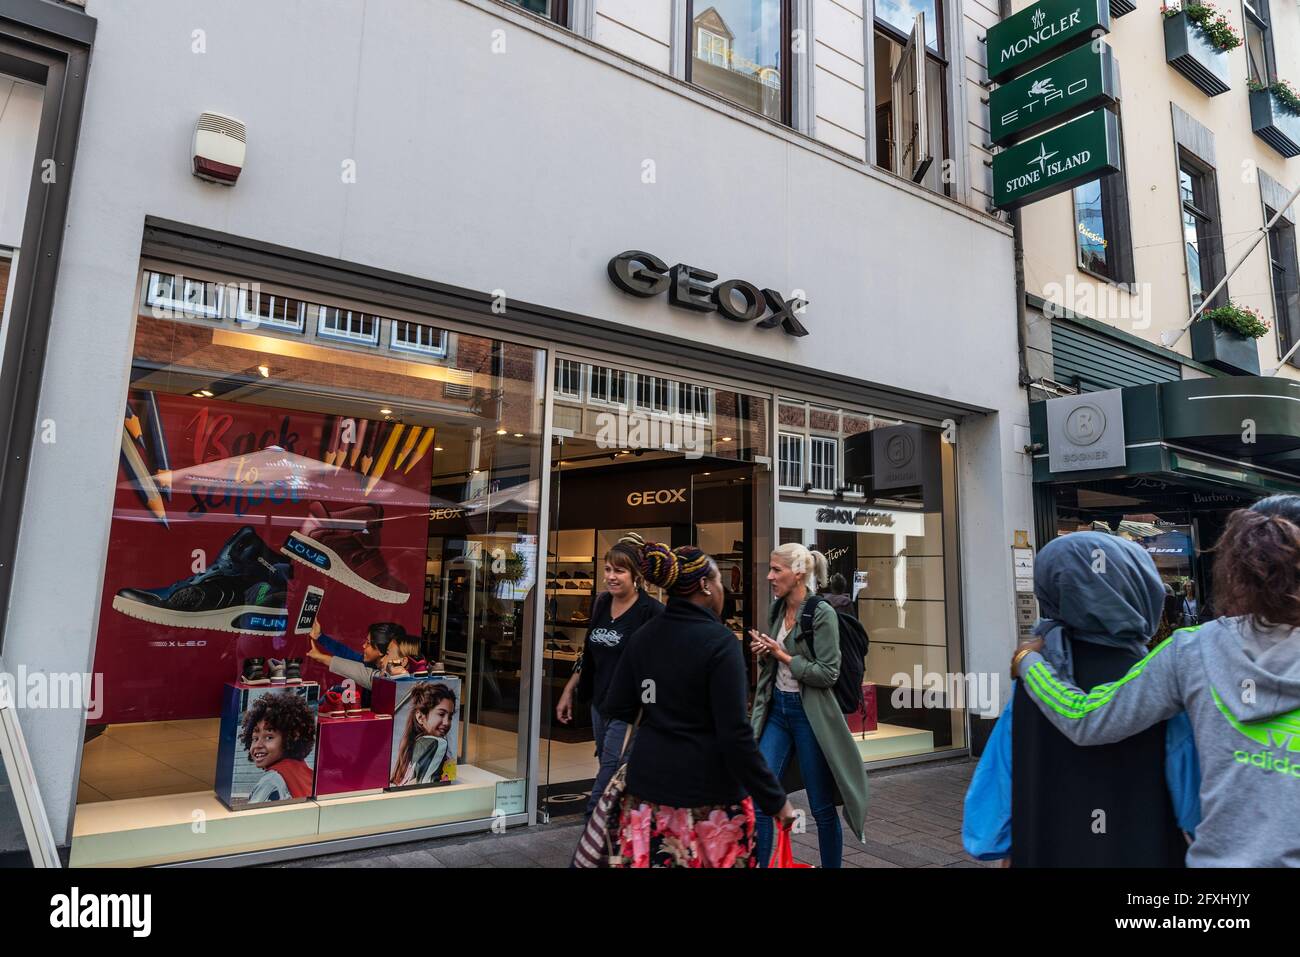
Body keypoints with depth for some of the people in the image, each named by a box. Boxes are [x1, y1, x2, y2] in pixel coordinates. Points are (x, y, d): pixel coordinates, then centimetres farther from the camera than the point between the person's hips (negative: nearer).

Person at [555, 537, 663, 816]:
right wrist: (569, 691, 18)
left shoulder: (651, 612, -14)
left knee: (610, 770, -6)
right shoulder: (601, 604, 7)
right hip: (599, 701, 7)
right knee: (616, 778, 15)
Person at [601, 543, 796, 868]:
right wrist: (775, 800, -11)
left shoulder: (642, 636, 3)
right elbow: (734, 734, -18)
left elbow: (616, 709, 6)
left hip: (648, 782, 5)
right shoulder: (720, 641, -15)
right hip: (708, 791, -5)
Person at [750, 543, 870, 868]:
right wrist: (764, 653, -1)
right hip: (777, 709, 6)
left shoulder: (823, 614, -14)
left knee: (822, 807, 8)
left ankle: (832, 865, 27)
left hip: (810, 713, -6)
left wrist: (783, 656, -16)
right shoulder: (777, 609, 6)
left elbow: (828, 673, -16)